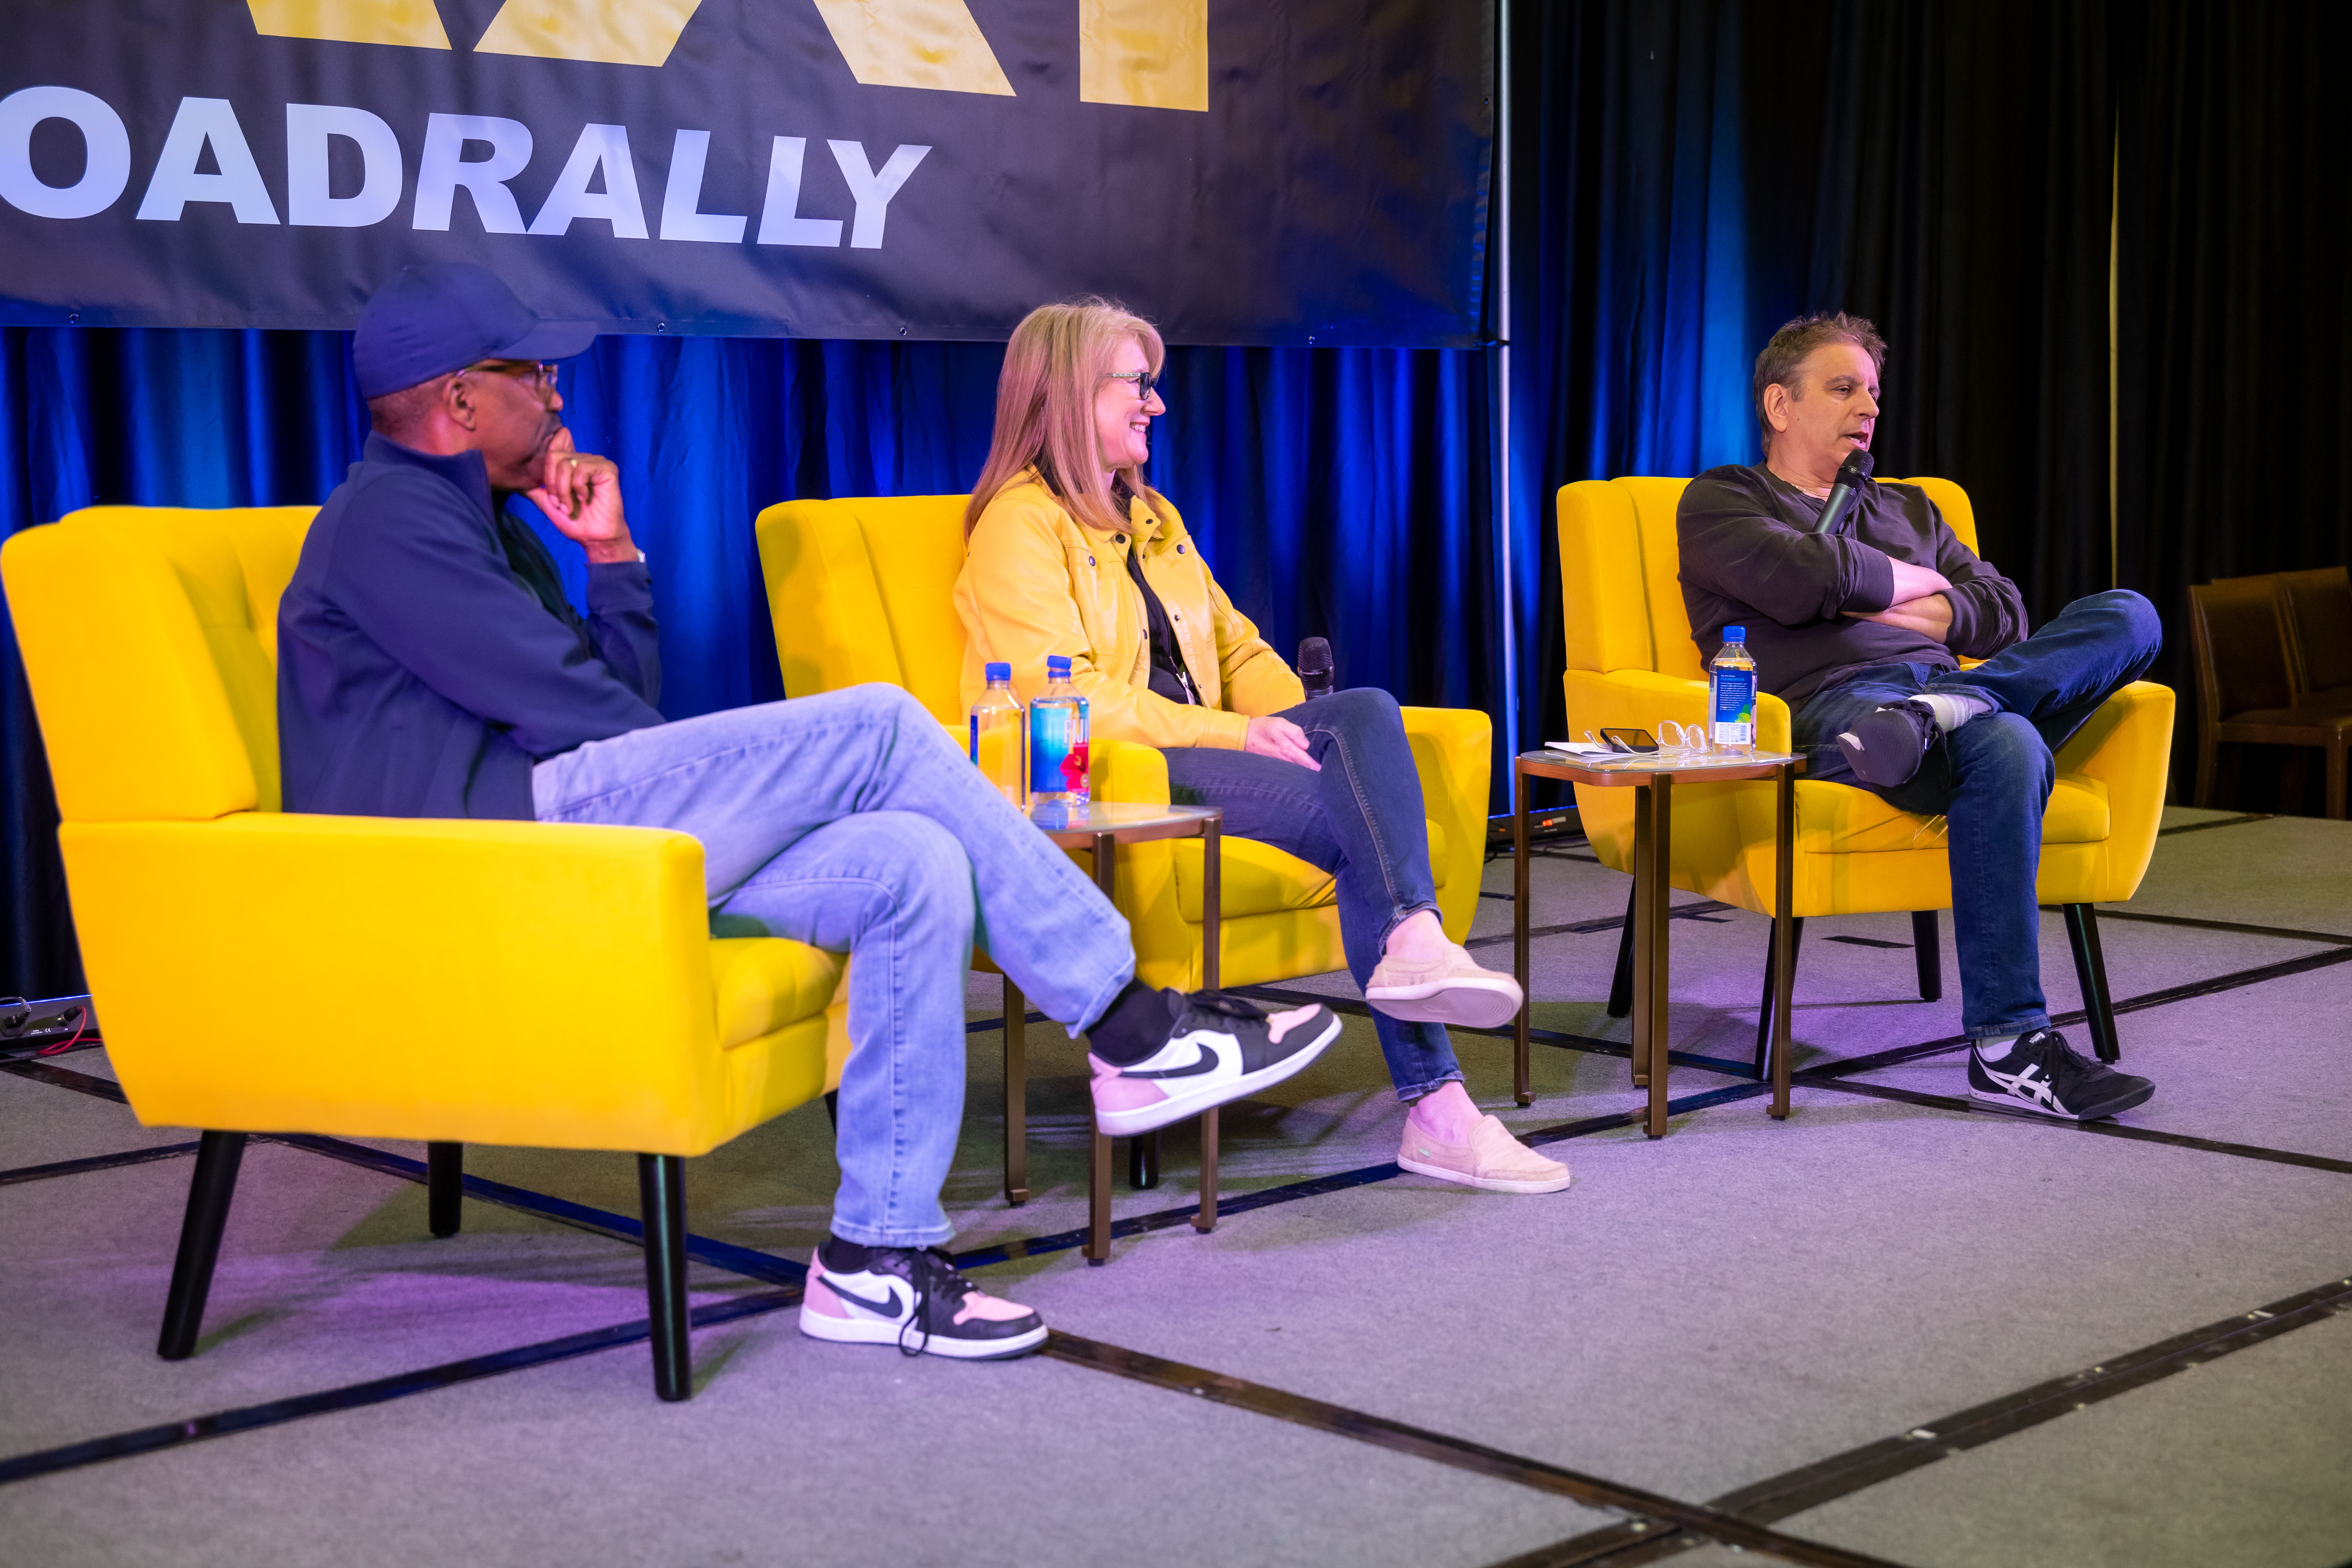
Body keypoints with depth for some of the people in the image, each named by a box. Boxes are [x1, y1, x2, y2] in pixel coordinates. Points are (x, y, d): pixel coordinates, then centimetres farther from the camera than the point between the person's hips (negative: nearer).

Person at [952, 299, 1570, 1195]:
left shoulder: (1153, 517, 25)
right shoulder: (1020, 524, -3)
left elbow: (1233, 644, 23)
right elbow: (1066, 697, -15)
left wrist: (1301, 726, 1)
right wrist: (1235, 735, -20)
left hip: (1195, 743, 8)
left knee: (1368, 710, -22)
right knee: (1358, 817, -26)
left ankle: (1415, 945, -40)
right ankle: (1434, 1105, -31)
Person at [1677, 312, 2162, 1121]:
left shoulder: (1907, 508, 36)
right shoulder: (1721, 500, 16)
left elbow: (2004, 614, 24)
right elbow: (1803, 580, -7)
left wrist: (1923, 617, 3)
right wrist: (1911, 581, 11)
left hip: (1944, 682, 6)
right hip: (1828, 705, -6)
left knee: (2128, 618, -17)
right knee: (2005, 747, -38)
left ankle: (1938, 716, -38)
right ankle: (2005, 1047, -38)